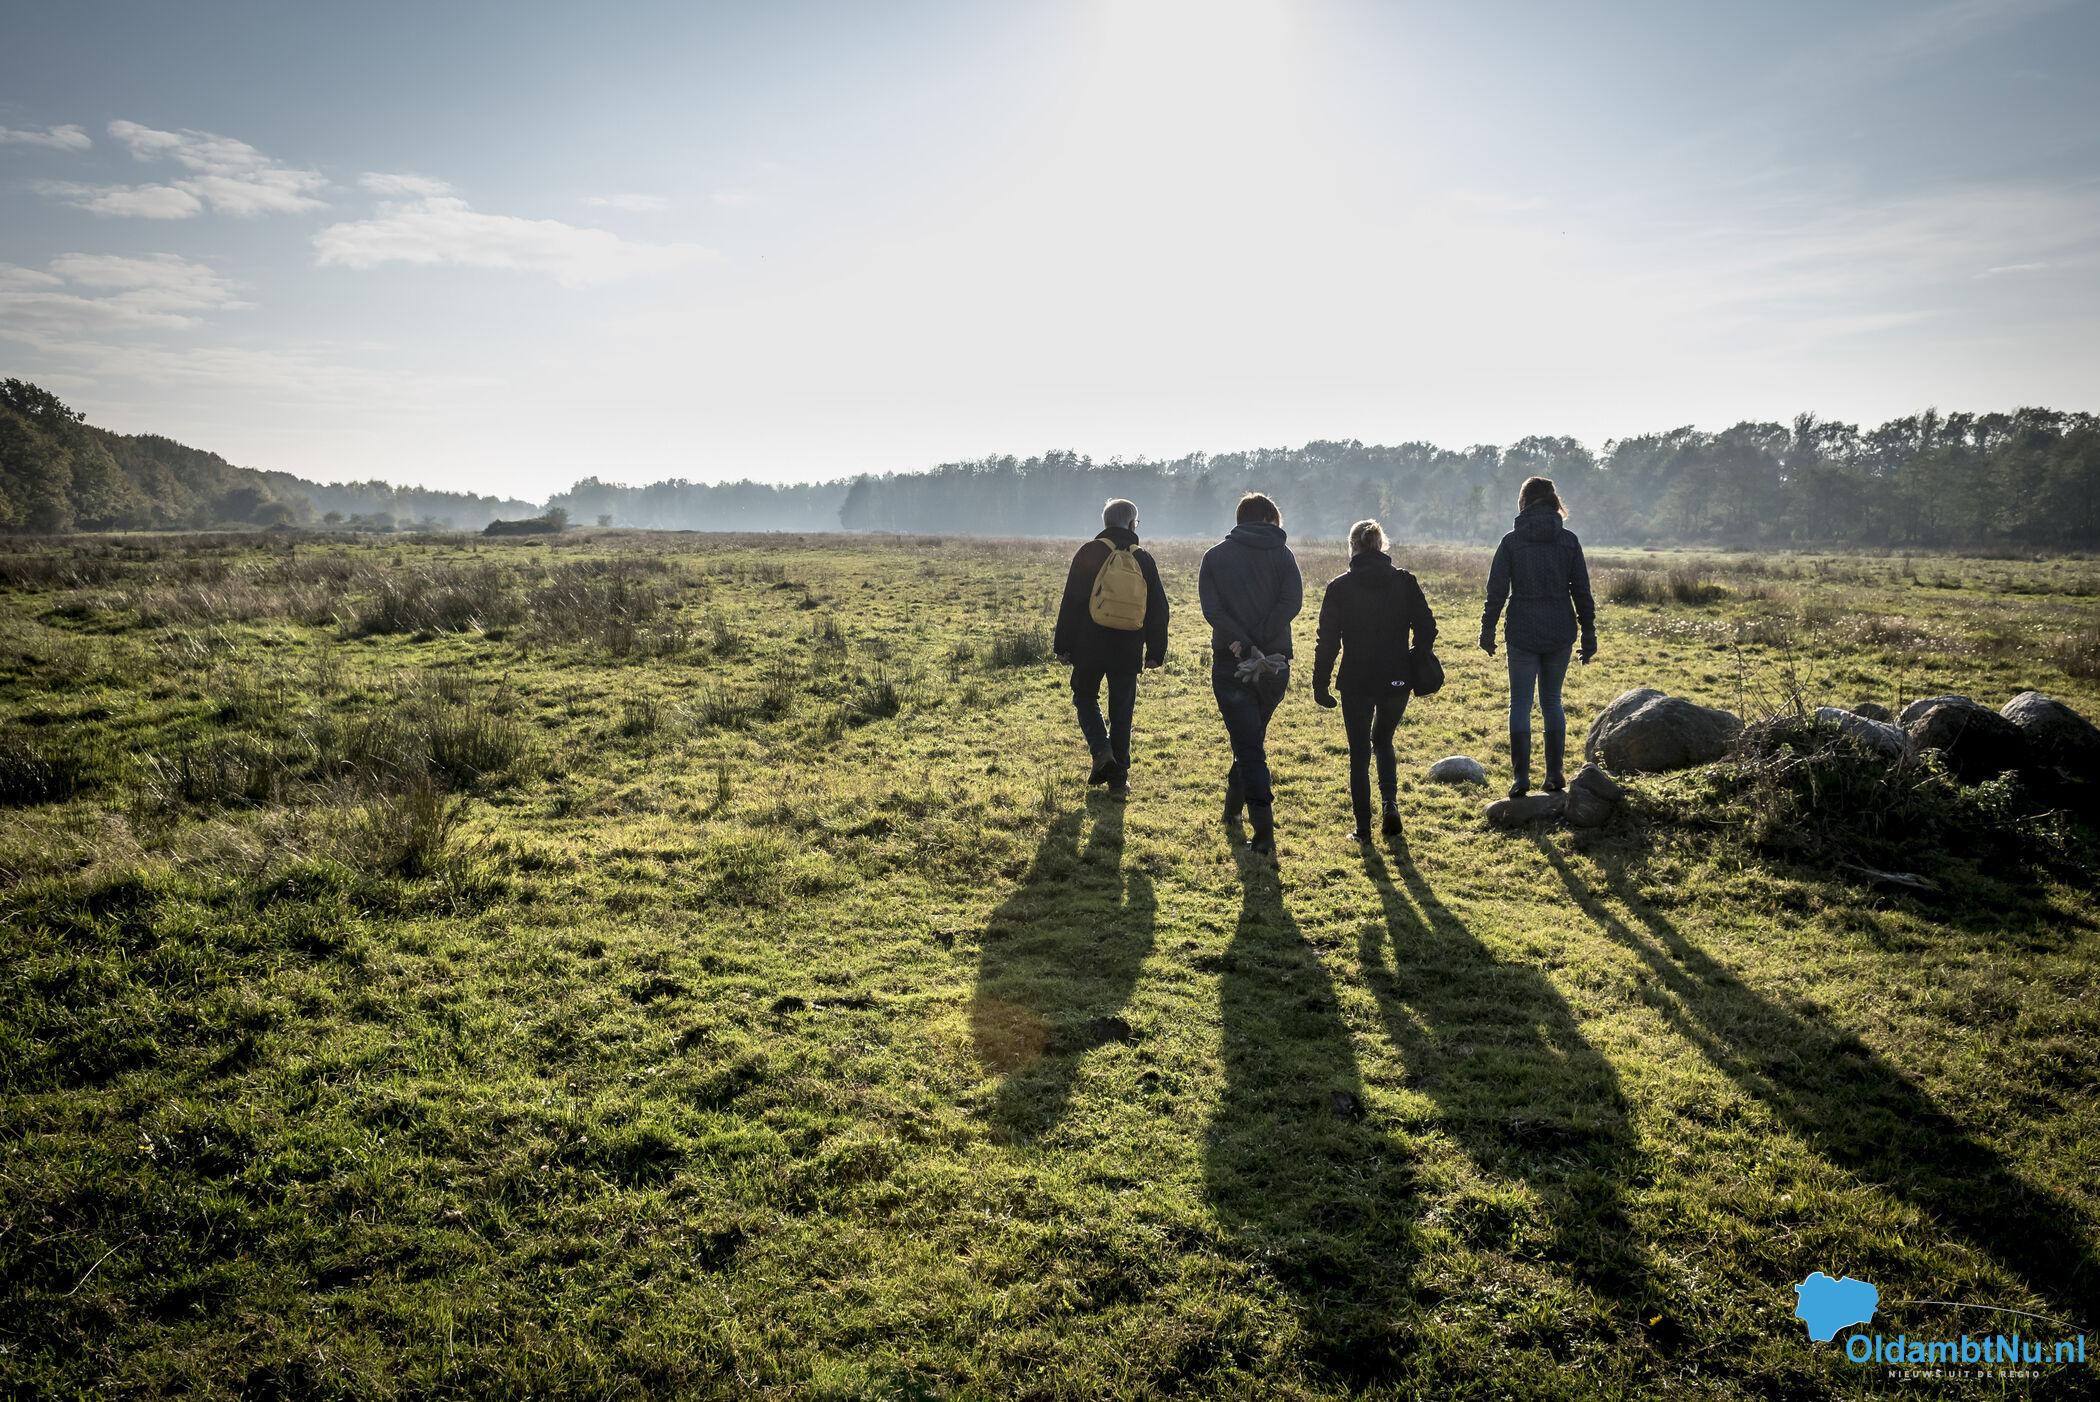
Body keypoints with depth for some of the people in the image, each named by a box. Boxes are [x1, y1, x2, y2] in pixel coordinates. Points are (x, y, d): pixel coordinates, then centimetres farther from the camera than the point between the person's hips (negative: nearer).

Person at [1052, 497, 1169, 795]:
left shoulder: (1090, 552, -2)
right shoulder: (1143, 559, 6)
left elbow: (1071, 601, -5)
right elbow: (1158, 609, 9)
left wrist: (1063, 645, 0)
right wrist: (1156, 651, 15)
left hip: (1090, 645, -2)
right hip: (1129, 650, 2)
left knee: (1085, 696, 16)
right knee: (1122, 709, 9)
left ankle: (1101, 749, -8)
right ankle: (1118, 778, 10)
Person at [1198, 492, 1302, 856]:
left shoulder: (1215, 556, 4)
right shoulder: (1280, 553, 4)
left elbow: (1211, 608, -11)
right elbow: (1292, 601, -13)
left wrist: (1243, 645, -16)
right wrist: (1259, 640, -16)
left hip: (1231, 665, -1)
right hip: (1275, 662, 1)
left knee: (1248, 746, -2)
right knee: (1252, 739, 22)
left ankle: (1265, 833, -11)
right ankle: (1233, 807, 37)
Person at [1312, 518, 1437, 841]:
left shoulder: (1339, 587, -5)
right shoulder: (1405, 582, 1)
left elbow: (1328, 641, -6)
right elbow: (1427, 628, -1)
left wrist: (1320, 684, 1)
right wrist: (1411, 663, 14)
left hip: (1356, 683, -2)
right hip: (1397, 681, 2)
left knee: (1359, 753, 9)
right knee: (1383, 740, 24)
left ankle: (1363, 828, 9)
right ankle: (1390, 804, 4)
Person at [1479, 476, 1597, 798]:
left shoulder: (1511, 542, -5)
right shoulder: (1569, 541, 0)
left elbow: (1496, 591, -4)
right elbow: (1582, 592, 2)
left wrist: (1488, 630, 6)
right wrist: (1588, 633, 9)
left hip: (1522, 634, -2)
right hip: (1560, 634, 2)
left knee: (1521, 704, 4)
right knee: (1552, 700, 14)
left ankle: (1521, 777, 0)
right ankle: (1555, 774, 15)